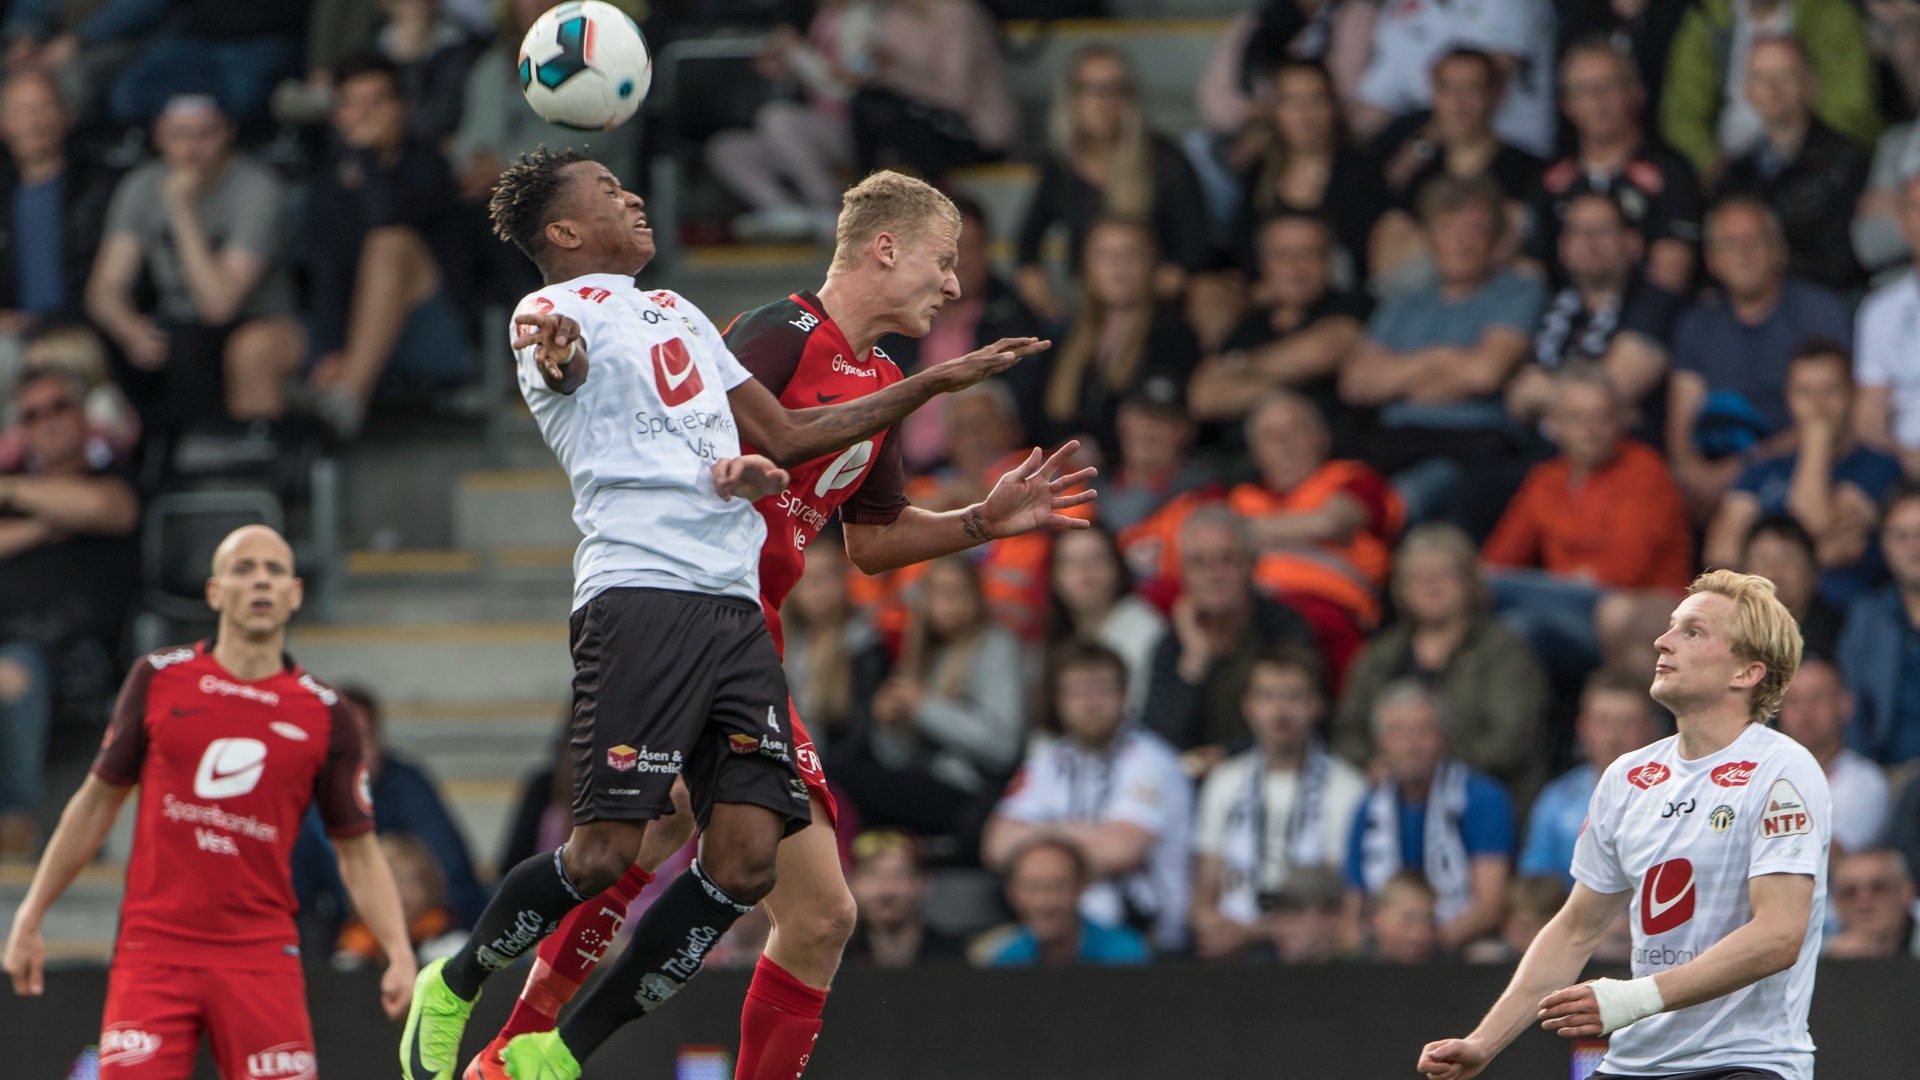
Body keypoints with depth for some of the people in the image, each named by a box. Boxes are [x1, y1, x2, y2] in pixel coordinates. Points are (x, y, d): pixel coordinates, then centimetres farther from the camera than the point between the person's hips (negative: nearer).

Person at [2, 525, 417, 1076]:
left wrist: (398, 952, -6)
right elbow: (98, 801, 13)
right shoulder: (159, 678, 5)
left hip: (262, 956, 0)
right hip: (152, 951, 0)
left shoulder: (326, 715, 4)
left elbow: (357, 850, 8)